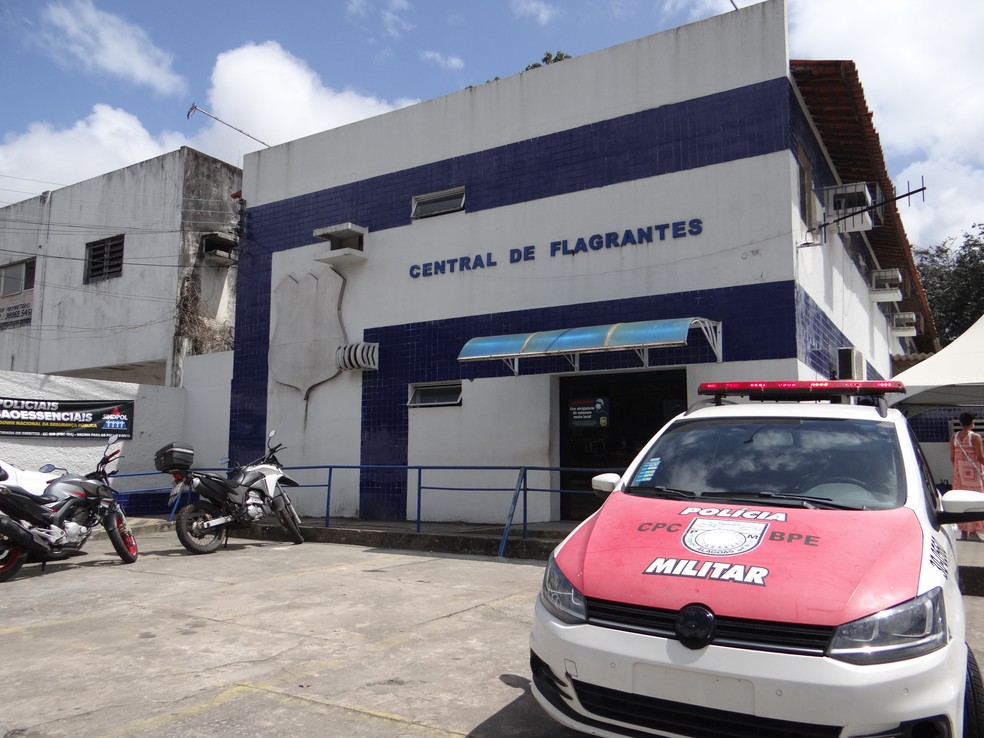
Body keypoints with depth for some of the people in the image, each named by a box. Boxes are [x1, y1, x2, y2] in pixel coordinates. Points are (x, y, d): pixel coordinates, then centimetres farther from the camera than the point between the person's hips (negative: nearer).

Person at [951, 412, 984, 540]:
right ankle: (973, 530, 0)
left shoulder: (954, 437, 3)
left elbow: (952, 457, 5)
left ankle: (964, 531, 11)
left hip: (959, 472, 5)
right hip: (973, 472, -5)